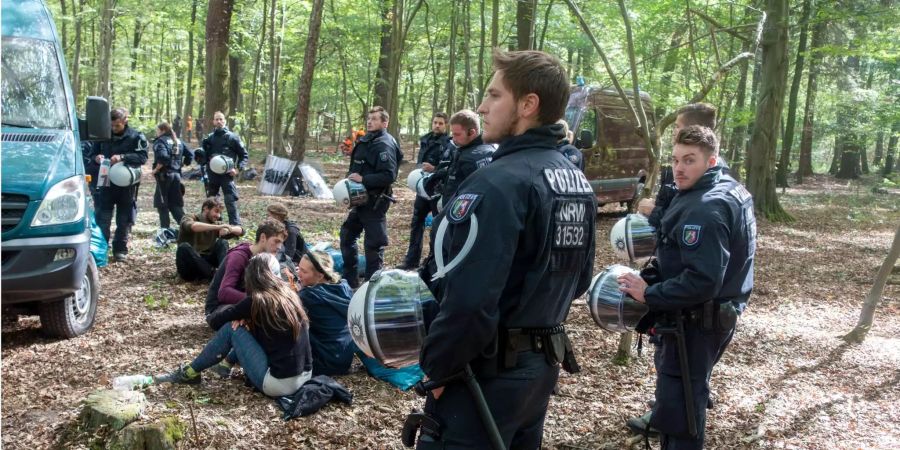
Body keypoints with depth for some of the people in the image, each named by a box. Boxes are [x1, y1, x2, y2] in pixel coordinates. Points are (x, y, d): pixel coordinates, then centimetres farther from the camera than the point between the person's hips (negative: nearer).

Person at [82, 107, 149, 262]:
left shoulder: (135, 136, -4)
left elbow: (143, 156, -14)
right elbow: (92, 153, 13)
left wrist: (122, 157, -26)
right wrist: (96, 158, -11)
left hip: (126, 184, -2)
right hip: (106, 183, 2)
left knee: (124, 219, 6)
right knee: (102, 218, -1)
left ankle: (120, 249, 16)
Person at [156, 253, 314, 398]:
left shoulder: (256, 301, -8)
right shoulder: (289, 295, 9)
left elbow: (219, 322, 8)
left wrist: (243, 319, 25)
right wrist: (248, 321, 8)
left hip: (279, 383, -7)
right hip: (305, 375, 7)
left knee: (230, 328, 2)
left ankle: (189, 374, 15)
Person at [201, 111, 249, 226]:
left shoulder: (232, 137, 0)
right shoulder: (208, 138, 10)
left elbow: (244, 155, 3)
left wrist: (238, 169, -11)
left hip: (227, 175, -4)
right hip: (212, 175, 4)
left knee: (231, 202, -9)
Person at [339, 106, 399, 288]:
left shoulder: (384, 145, -16)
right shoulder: (365, 141, 13)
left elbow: (389, 175, -25)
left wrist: (363, 179, -25)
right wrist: (351, 177, 8)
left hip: (375, 201, -10)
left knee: (374, 244, -2)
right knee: (347, 234, 18)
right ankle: (350, 281, 30)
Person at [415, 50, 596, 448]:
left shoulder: (498, 183, -23)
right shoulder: (577, 182, 6)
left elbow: (470, 301, -29)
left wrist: (436, 366, -15)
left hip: (488, 370, -9)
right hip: (543, 363, 9)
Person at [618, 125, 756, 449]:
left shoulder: (705, 210, -26)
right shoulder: (731, 190, 8)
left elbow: (701, 281, -32)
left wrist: (649, 294, -21)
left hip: (696, 321, -11)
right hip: (717, 313, 11)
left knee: (680, 403, -1)